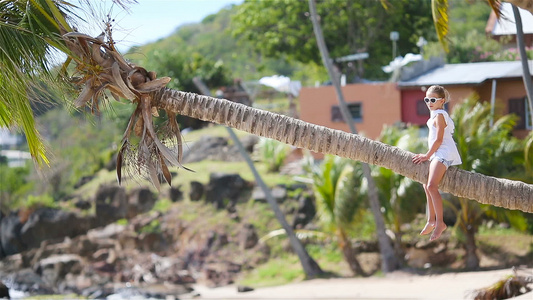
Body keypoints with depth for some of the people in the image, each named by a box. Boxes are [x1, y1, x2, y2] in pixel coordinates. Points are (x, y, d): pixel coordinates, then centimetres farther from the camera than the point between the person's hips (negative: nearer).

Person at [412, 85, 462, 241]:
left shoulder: (439, 115, -11)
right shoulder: (437, 114, 19)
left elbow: (439, 140, -17)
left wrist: (427, 156, -13)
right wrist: (428, 155, 23)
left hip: (443, 152, -11)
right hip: (438, 154, 11)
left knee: (431, 186, -24)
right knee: (427, 185, 19)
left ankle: (440, 222, -27)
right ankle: (431, 220, 27)